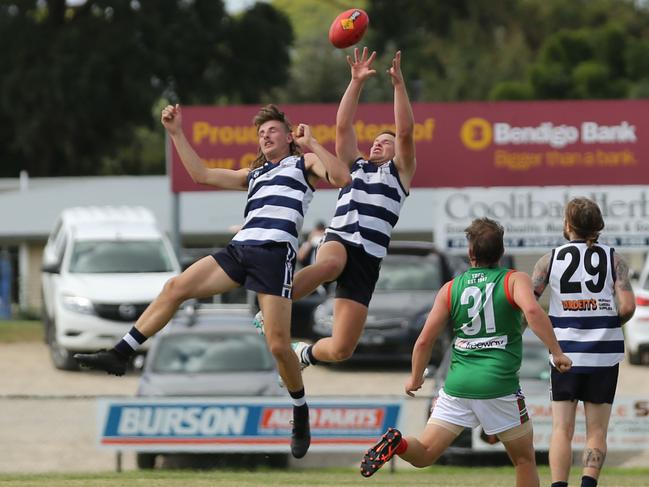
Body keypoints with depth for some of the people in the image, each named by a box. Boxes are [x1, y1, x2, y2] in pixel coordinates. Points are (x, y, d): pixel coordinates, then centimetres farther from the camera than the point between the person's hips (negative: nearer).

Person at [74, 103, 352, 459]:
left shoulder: (304, 163, 14)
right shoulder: (254, 175, 30)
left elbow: (341, 178, -5)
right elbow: (201, 174, 28)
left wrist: (312, 143, -3)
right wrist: (177, 133, 25)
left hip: (276, 253, -6)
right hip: (240, 247, 6)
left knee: (278, 344, -13)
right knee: (175, 287, -5)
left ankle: (301, 416, 7)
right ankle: (120, 354, -2)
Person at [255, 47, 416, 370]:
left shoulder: (400, 171, 20)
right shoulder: (354, 165, 26)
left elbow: (405, 132, 5)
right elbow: (343, 126, 15)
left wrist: (398, 83, -2)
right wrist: (356, 82, 6)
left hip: (368, 260, 0)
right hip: (339, 241, 0)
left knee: (341, 350, -5)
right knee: (330, 263, -43)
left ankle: (306, 353, 29)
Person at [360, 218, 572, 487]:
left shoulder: (450, 289, 9)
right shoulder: (515, 280, 1)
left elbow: (424, 341, 8)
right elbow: (532, 310, -21)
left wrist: (415, 378, 24)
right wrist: (556, 352, -17)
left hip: (457, 384, 2)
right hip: (500, 385, -2)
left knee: (424, 453, 4)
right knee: (524, 459, 14)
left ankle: (397, 443, -27)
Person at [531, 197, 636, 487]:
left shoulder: (551, 260, 0)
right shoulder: (613, 260, 1)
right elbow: (627, 307, -9)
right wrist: (608, 323, 12)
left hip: (566, 352, 0)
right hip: (604, 354, 0)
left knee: (562, 429, 3)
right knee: (596, 431, 6)